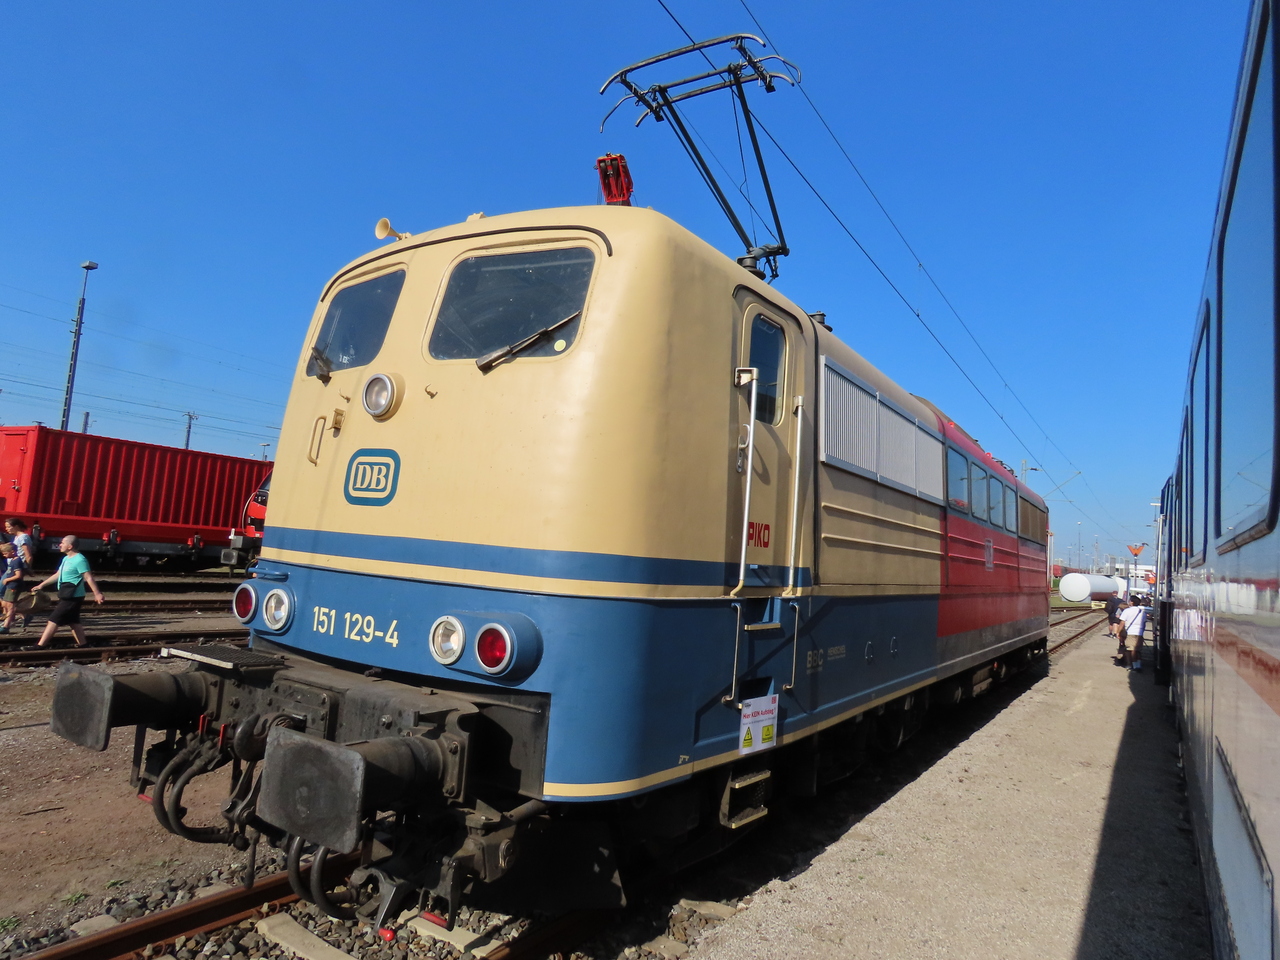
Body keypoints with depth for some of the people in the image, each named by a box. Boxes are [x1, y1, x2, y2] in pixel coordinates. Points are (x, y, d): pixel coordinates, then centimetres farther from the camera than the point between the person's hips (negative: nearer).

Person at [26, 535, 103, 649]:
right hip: (66, 597, 10)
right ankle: (83, 644, 16)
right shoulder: (66, 558, 13)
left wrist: (97, 593, -25)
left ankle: (40, 645, -1)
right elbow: (57, 575, 24)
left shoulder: (80, 560, -17)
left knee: (54, 620, -6)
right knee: (73, 622, 12)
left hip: (73, 598, -10)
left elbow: (89, 578, -22)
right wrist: (41, 585, 27)